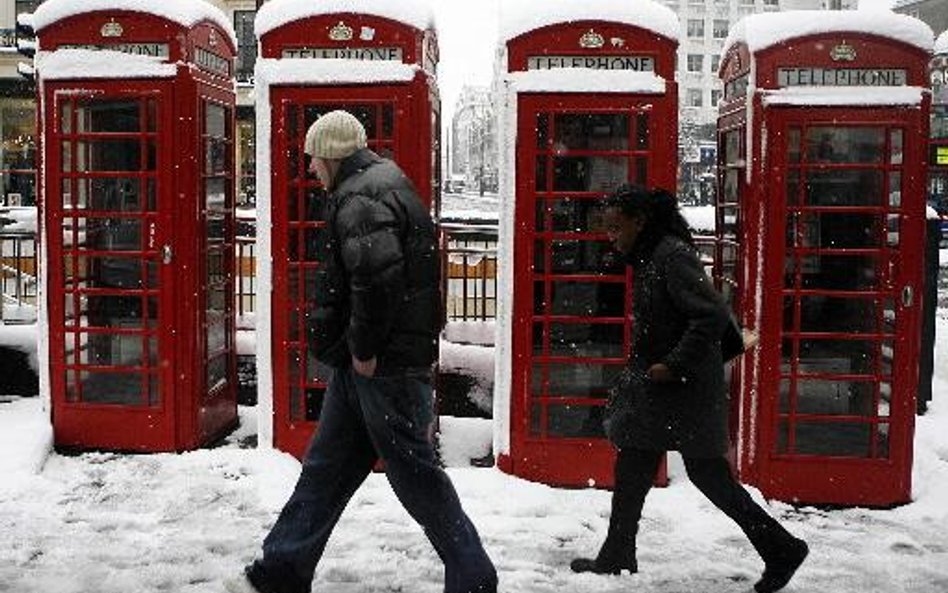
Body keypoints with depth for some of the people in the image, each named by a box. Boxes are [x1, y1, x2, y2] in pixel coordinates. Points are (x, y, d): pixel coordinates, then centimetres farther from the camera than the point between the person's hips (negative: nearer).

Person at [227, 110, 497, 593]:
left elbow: (378, 273, -33)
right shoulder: (381, 184, 18)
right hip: (362, 360, 11)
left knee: (413, 473, 0)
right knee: (324, 468, 16)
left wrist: (365, 348, -21)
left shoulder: (359, 198, -16)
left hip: (383, 366, -11)